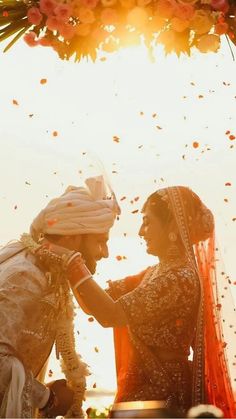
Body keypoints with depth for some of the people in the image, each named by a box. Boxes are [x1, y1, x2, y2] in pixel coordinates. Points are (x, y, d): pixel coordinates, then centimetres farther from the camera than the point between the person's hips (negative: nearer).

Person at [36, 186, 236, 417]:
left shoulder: (180, 278, -20)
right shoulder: (156, 273, 9)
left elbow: (109, 315, -28)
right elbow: (99, 302, 6)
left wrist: (70, 259, -23)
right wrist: (66, 259, -3)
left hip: (159, 392, -8)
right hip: (146, 386, 8)